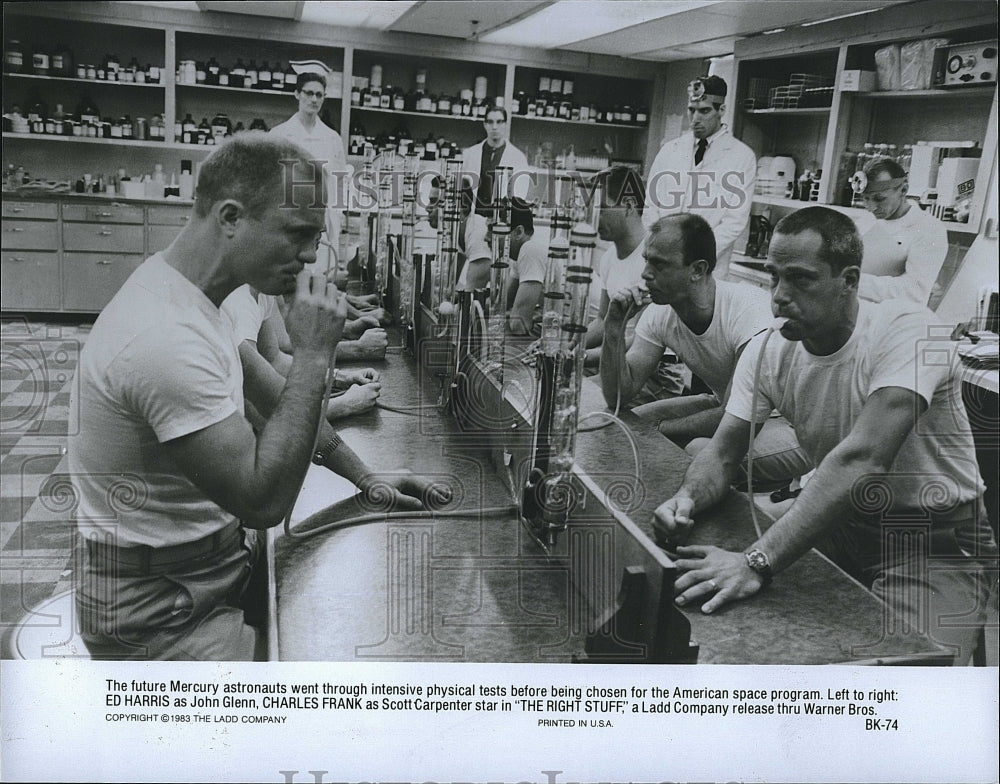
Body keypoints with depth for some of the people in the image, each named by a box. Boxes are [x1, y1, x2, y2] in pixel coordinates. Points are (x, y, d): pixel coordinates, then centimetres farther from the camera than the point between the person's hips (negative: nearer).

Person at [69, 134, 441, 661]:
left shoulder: (184, 291, 3)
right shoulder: (167, 337, -30)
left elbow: (274, 398, 13)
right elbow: (265, 500, -29)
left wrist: (365, 477, 10)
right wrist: (313, 354, -26)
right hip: (162, 613, -9)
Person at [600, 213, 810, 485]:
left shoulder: (750, 310, -29)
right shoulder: (660, 314, -8)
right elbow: (618, 398, -9)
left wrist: (657, 429, -17)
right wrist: (614, 330, -24)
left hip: (787, 421, -6)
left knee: (700, 450, -31)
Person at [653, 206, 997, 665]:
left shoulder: (905, 330, -23)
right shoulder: (767, 351, -5)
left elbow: (862, 459, -36)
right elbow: (723, 454, -3)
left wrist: (758, 562, -44)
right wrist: (688, 499, -29)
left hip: (938, 544, -5)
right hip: (840, 526, 5)